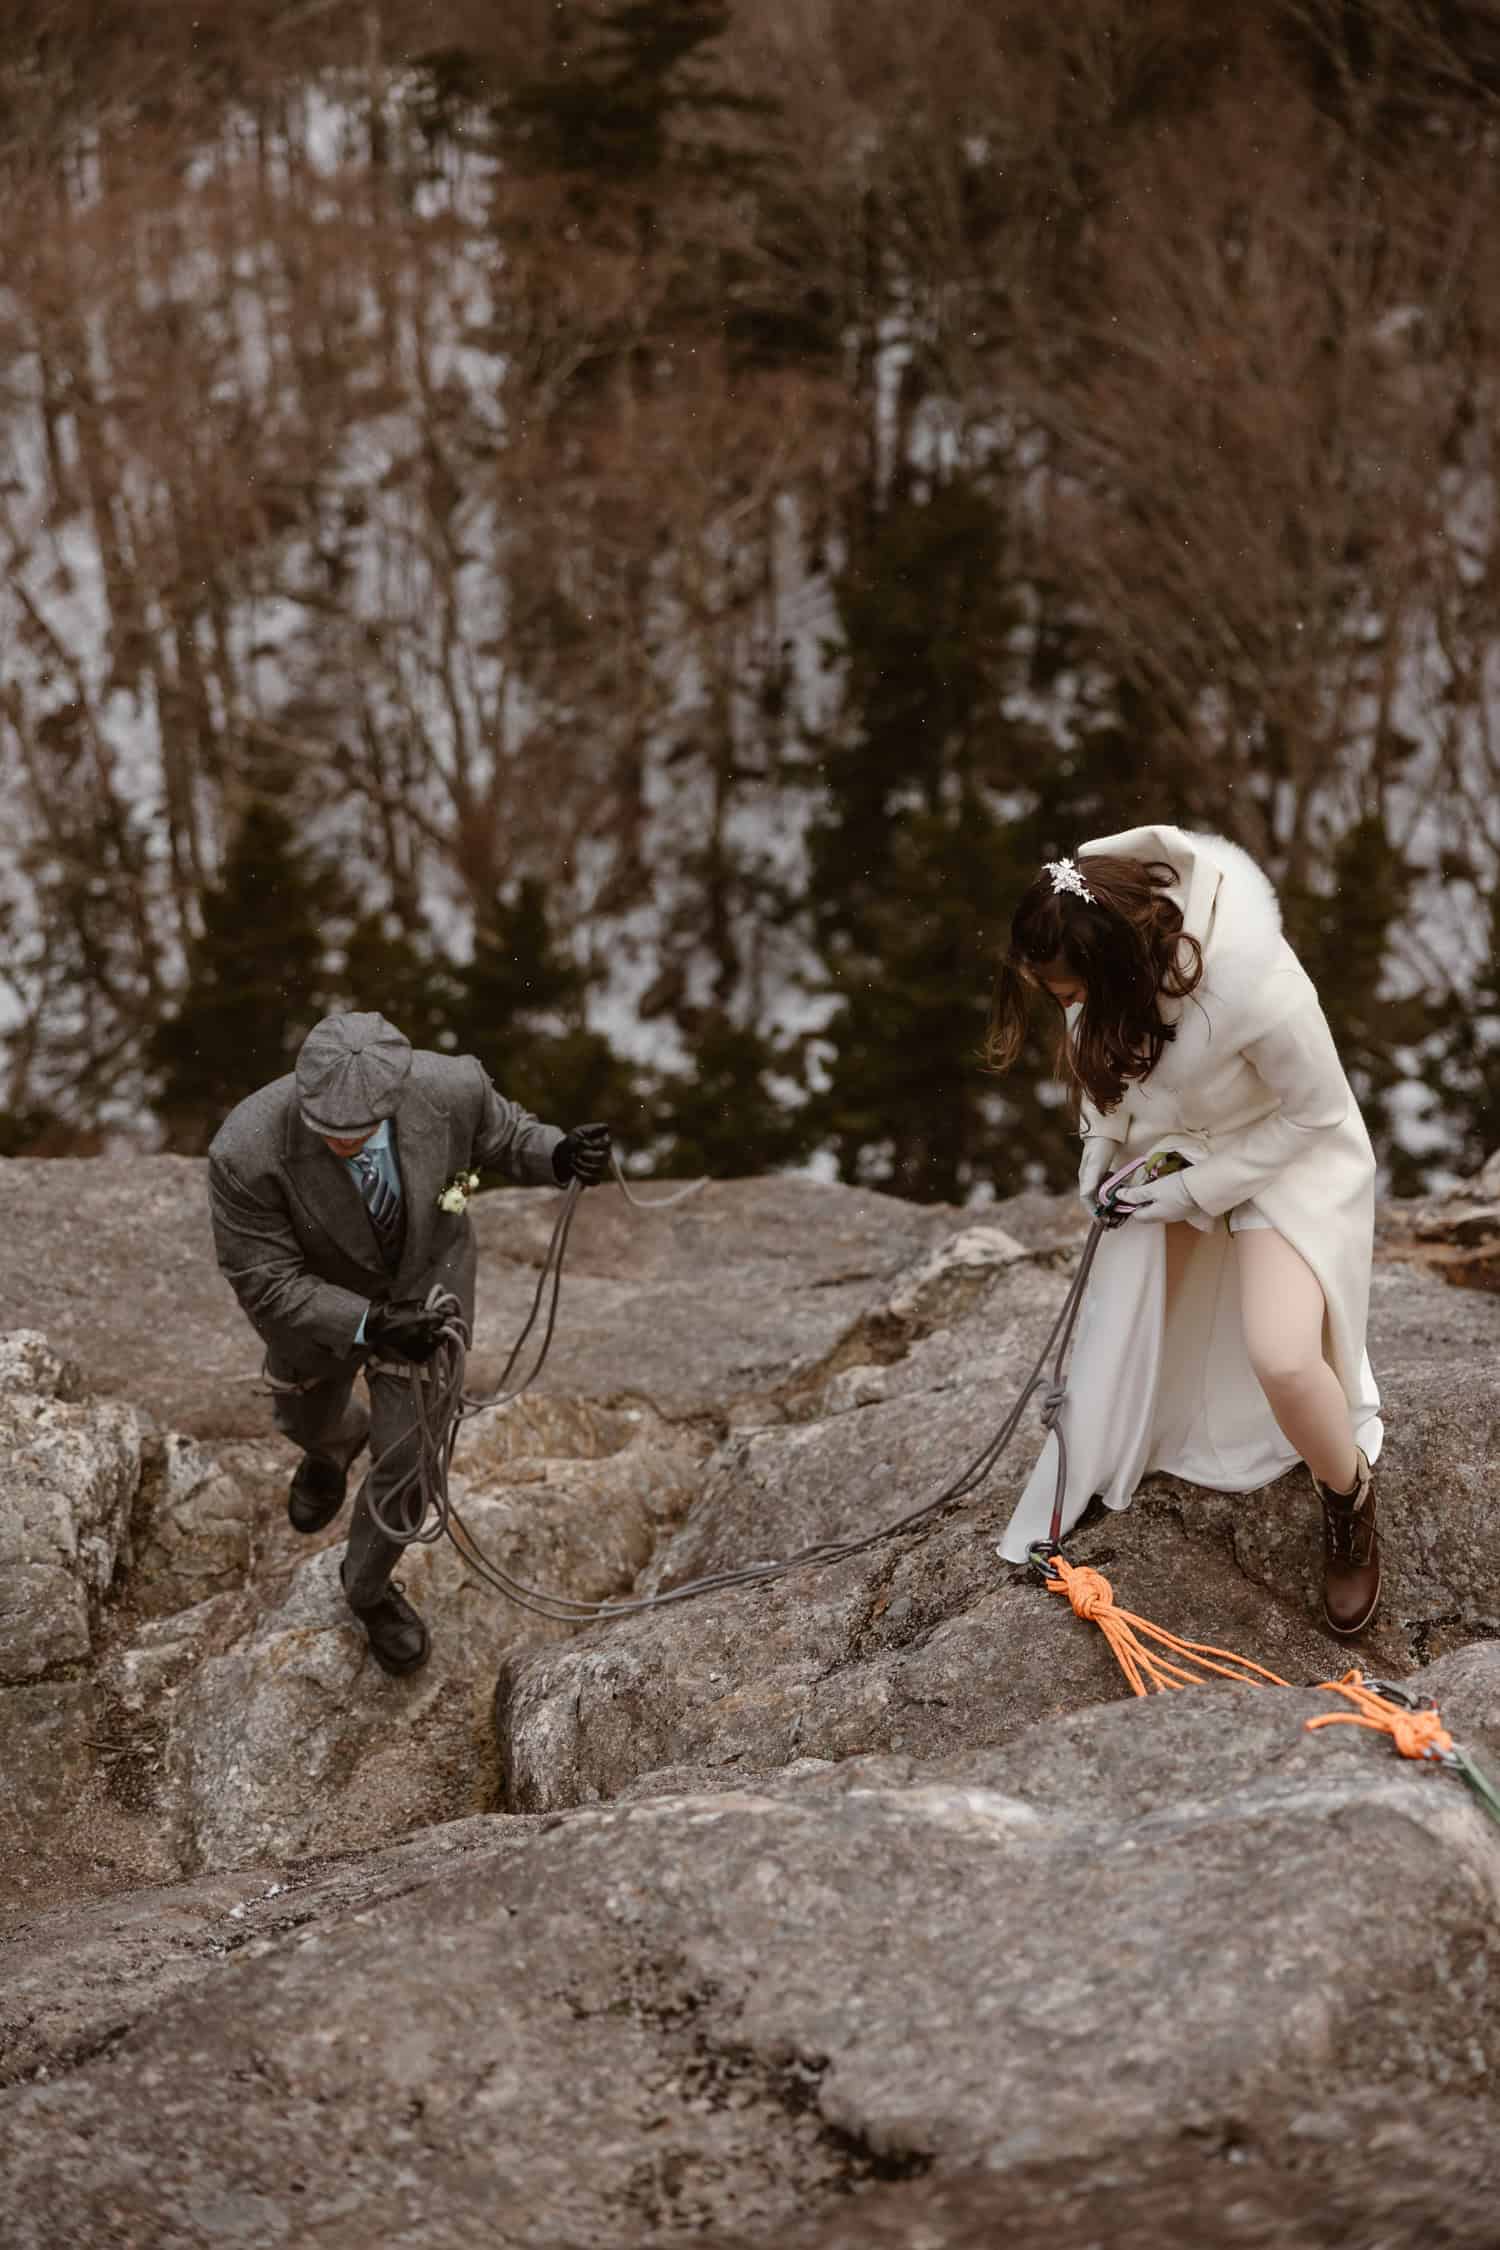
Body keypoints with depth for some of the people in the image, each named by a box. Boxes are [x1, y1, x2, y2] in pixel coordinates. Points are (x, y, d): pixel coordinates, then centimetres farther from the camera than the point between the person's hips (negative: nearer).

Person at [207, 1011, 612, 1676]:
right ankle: (334, 1440, 70)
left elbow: (502, 1133, -11)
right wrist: (369, 1326, -43)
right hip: (314, 1298, 0)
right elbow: (264, 1283, -30)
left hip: (421, 1285, 0)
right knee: (307, 1421, 28)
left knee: (408, 1454, 7)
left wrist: (560, 1156, -32)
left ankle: (368, 1586, 41)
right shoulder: (246, 1153, -42)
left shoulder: (451, 1086, -35)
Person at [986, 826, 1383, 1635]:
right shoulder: (1104, 949, -24)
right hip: (1172, 1141, 6)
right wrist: (1100, 1151, -6)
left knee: (1281, 1358, -22)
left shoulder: (1260, 988, -42)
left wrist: (1196, 1190, -20)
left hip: (1286, 1151, -5)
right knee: (1118, 1337, 2)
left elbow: (1318, 1111, -23)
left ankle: (1349, 1505, 8)